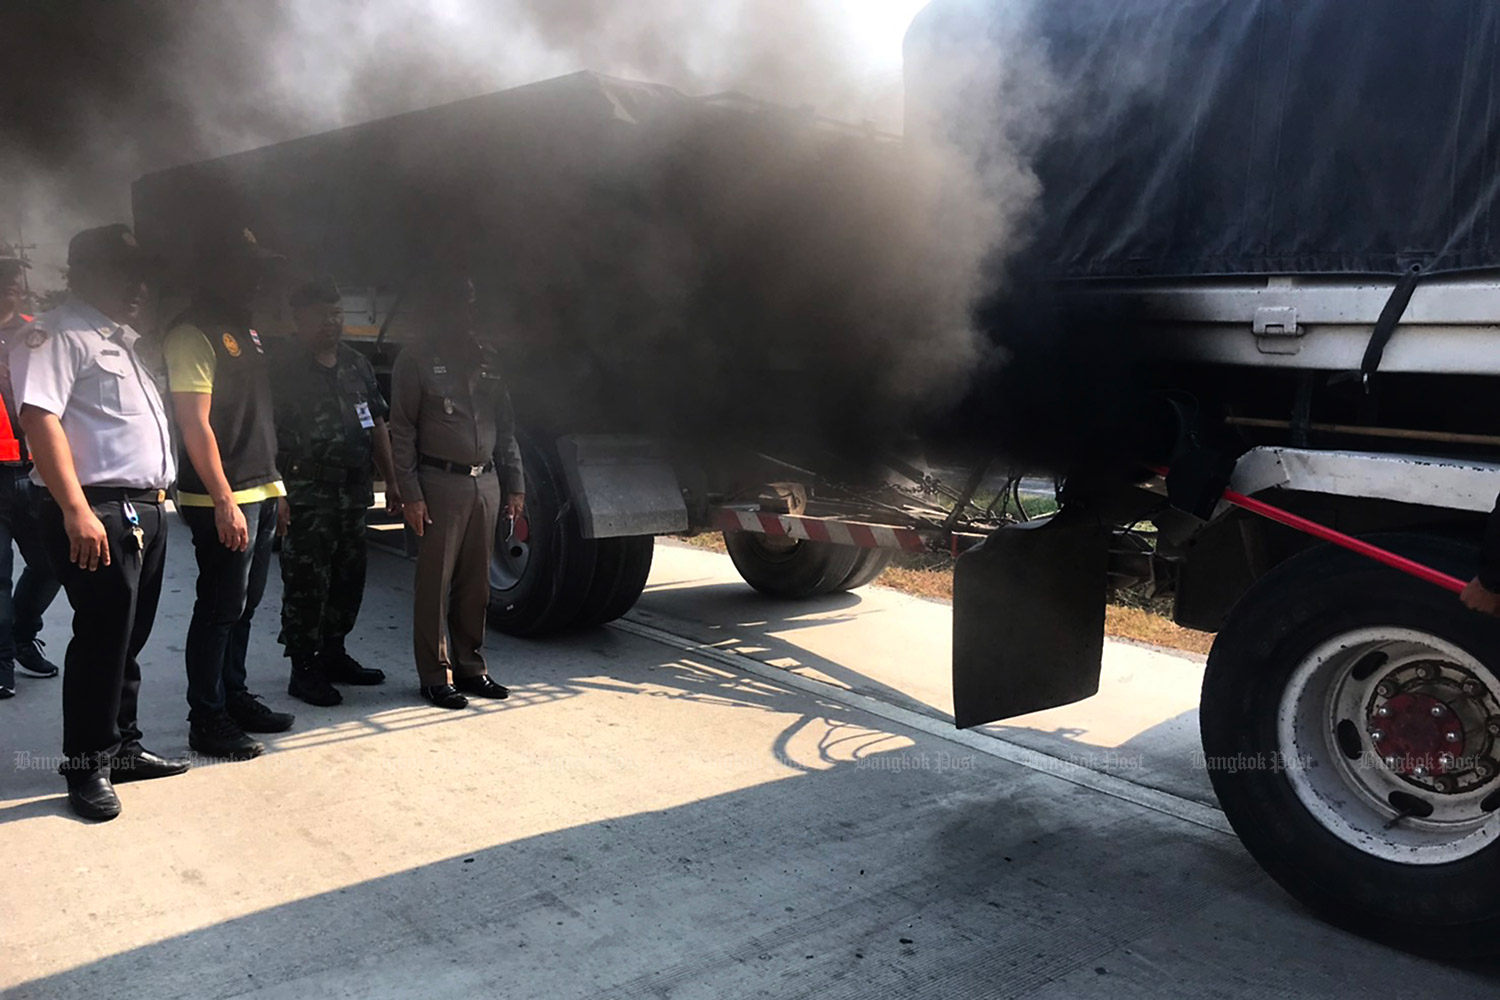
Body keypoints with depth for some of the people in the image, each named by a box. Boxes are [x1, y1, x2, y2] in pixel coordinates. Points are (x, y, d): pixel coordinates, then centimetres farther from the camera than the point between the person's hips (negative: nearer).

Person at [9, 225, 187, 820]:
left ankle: (122, 748, 26)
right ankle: (87, 767, 9)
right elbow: (40, 418, -19)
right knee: (102, 638, -3)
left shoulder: (123, 340, 21)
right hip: (98, 513, -9)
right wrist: (76, 510, -26)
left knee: (130, 638, 14)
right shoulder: (58, 335, -8)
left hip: (145, 508, 9)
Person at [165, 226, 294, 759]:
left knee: (244, 605, 16)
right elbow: (195, 424, -18)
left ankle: (234, 696, 27)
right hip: (224, 500, -9)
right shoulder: (193, 335, -12)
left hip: (261, 492, 9)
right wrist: (224, 501, -21)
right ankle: (207, 720, 6)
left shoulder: (246, 332, 17)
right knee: (221, 608, -3)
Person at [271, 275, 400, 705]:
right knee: (307, 584, -2)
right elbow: (267, 434, -13)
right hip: (307, 496, -7)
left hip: (355, 491, 7)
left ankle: (333, 654, 29)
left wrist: (391, 483, 12)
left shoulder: (357, 365, 13)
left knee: (349, 577, 14)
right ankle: (304, 669, 7)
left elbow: (378, 425, 17)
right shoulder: (284, 369, -7)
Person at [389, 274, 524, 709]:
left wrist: (514, 483, 11)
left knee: (476, 583, 10)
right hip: (440, 482, -5)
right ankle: (434, 676, 8)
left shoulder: (487, 358, 14)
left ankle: (470, 667, 21)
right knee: (435, 583, -1)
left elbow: (505, 425, 16)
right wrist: (410, 494, -12)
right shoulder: (417, 361, -1)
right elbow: (402, 432, -4)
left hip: (485, 482, 5)